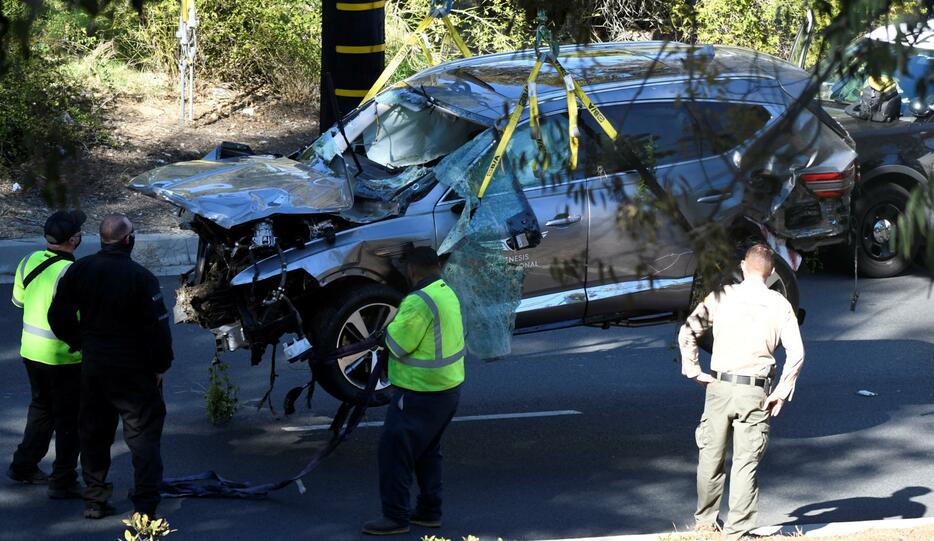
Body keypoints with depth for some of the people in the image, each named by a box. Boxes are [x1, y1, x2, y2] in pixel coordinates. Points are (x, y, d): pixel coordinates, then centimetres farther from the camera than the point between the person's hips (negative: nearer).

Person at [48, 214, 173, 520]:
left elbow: (59, 317, 5)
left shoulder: (78, 271, -2)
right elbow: (158, 327, -17)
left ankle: (94, 500, 23)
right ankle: (145, 508, -4)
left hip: (93, 368, 5)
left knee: (94, 434, 17)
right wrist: (160, 366, -5)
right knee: (143, 436, 2)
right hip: (134, 371, -5)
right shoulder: (139, 277, -18)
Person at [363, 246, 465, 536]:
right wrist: (401, 325, 6)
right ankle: (429, 511, 27)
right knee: (428, 452, 21)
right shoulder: (447, 293, 8)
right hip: (448, 387, 10)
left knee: (394, 450, -2)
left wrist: (391, 327, -3)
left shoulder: (419, 302, -23)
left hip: (421, 392, -10)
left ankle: (395, 516, 1)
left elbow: (397, 345, -22)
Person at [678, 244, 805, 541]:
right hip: (755, 392, -1)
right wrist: (782, 392, -1)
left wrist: (693, 371, 2)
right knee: (746, 462, 5)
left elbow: (687, 332, -6)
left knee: (711, 455, 16)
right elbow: (796, 353, -7)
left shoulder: (722, 296, -1)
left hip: (719, 386, 1)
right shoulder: (779, 305, 0)